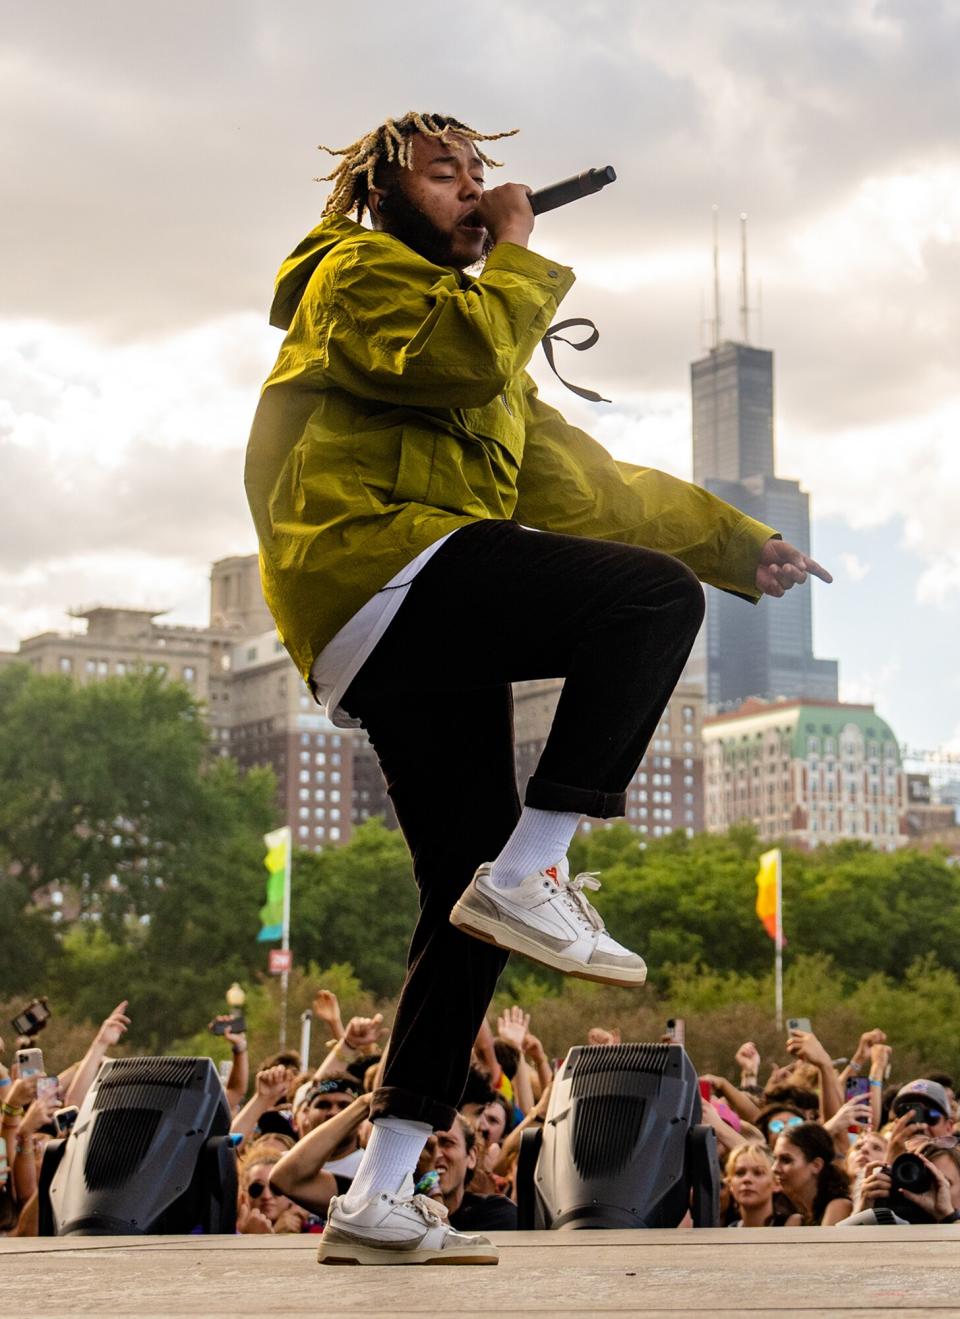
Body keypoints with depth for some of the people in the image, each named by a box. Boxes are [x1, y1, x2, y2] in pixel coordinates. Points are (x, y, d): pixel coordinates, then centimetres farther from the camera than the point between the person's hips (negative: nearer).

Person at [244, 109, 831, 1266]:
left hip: (427, 649, 9)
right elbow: (464, 354, -14)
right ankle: (528, 873, -23)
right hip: (378, 566, -9)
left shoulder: (471, 336, 35)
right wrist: (516, 251, 3)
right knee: (652, 597, -22)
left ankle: (376, 1199, 4)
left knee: (473, 909, 2)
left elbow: (587, 481, 34)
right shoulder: (358, 272, 8)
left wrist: (740, 542, 31)